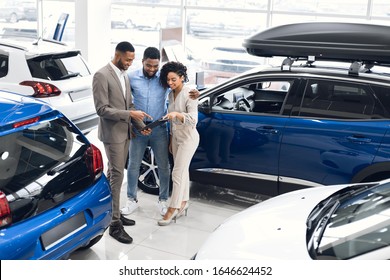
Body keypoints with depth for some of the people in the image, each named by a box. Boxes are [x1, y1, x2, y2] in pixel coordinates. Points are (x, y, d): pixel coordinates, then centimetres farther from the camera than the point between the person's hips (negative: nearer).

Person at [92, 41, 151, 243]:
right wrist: (130, 114, -22)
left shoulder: (124, 76, 12)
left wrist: (140, 125, 3)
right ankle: (115, 224, -3)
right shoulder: (101, 75, -14)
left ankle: (113, 213, 24)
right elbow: (102, 109, -19)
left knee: (114, 175, 14)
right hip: (112, 133, -8)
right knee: (116, 176, -8)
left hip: (125, 132, 8)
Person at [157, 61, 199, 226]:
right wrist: (171, 139, 18)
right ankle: (183, 204, 23)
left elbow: (193, 119, -25)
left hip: (188, 138, -7)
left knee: (177, 173, -7)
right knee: (183, 171, 13)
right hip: (176, 137, 8)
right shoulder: (171, 94, 7)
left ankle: (173, 209, 0)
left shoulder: (189, 94, -16)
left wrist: (177, 114, -41)